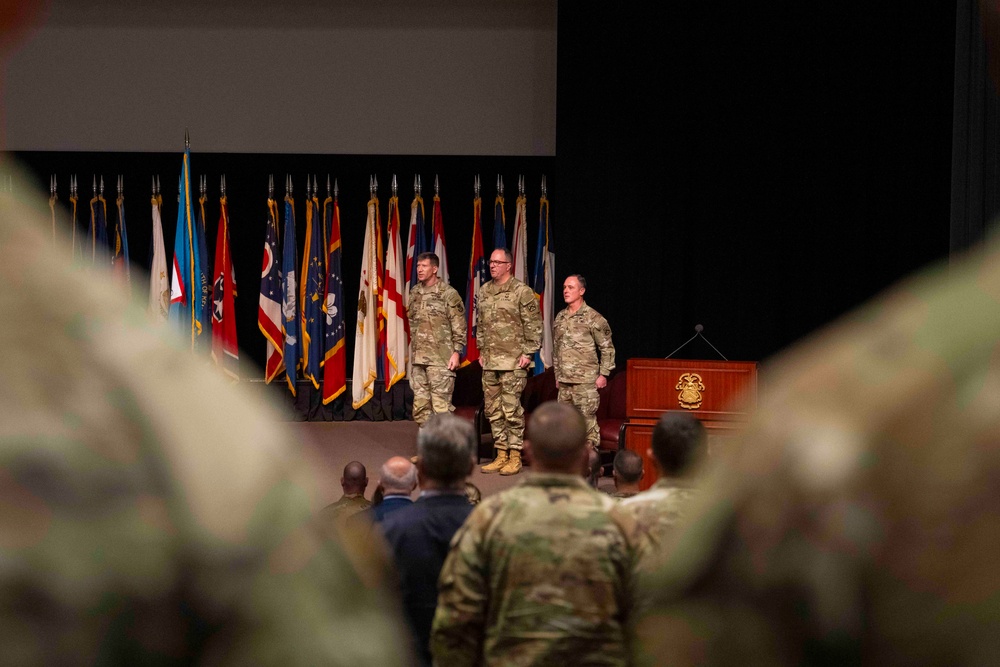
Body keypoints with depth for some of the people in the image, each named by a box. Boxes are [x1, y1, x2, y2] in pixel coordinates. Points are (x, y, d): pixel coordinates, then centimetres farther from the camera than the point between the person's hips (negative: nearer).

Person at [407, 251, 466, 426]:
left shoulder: (448, 293, -6)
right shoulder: (415, 293, 13)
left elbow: (459, 326, -7)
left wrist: (456, 352, -13)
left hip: (440, 359, -7)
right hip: (418, 358, 7)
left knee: (441, 405, -9)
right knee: (420, 406, 9)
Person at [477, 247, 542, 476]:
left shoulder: (522, 292, -7)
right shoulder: (484, 292, 13)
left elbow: (534, 325, -8)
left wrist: (528, 353, -11)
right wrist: (481, 350, 17)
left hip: (513, 361, -7)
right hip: (490, 361, 7)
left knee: (511, 408, -7)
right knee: (492, 409, 9)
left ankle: (515, 457, 0)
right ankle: (501, 455, 17)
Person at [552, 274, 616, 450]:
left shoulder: (593, 318, -6)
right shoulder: (560, 318, 13)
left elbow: (607, 348, -4)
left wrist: (603, 374, -8)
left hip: (586, 381, -6)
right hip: (564, 381, 7)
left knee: (588, 421, -7)